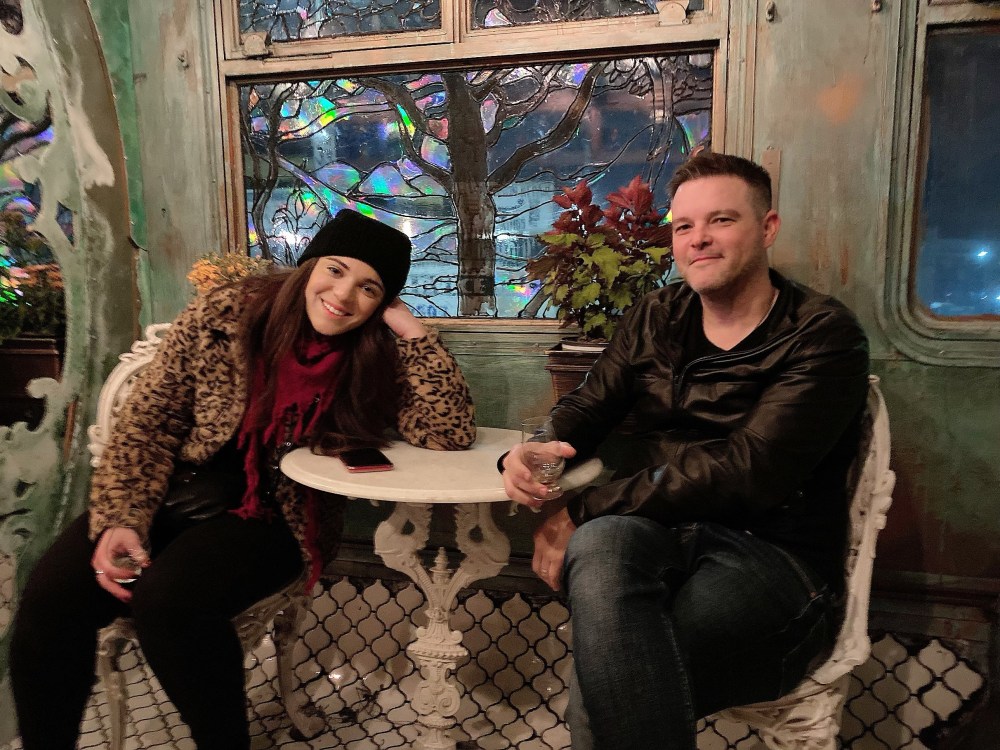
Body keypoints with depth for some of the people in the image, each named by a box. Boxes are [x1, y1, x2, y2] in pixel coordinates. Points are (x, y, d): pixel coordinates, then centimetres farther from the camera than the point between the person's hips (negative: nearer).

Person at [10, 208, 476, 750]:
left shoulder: (378, 358, -7)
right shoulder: (225, 316, -6)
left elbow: (450, 433, -20)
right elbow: (147, 423, -2)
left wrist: (411, 329, -20)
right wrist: (123, 519, -14)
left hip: (276, 517, -2)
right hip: (182, 494, 3)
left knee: (167, 598, -28)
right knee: (51, 599, -19)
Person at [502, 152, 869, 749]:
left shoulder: (824, 336, -4)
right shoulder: (656, 319, 13)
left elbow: (745, 472, -17)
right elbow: (587, 408, 15)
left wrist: (581, 510, -18)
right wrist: (532, 452, -11)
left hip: (774, 558, -4)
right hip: (660, 536, 4)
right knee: (600, 546, -35)